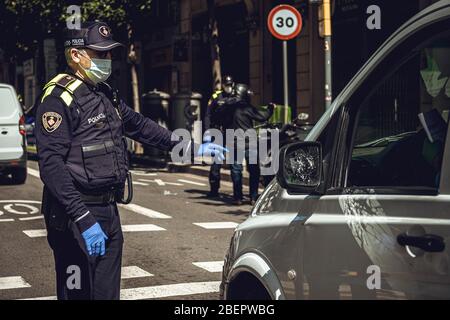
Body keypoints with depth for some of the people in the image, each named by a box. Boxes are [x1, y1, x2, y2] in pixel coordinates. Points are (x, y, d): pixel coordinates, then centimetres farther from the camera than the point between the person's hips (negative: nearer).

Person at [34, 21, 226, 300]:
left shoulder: (106, 95, 14)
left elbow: (140, 126, 27)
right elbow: (51, 163, -21)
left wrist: (192, 148, 24)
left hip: (109, 211, 9)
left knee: (107, 292, 14)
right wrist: (84, 219, -27)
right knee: (78, 292, -4)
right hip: (76, 215, -9)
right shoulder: (60, 98, -13)